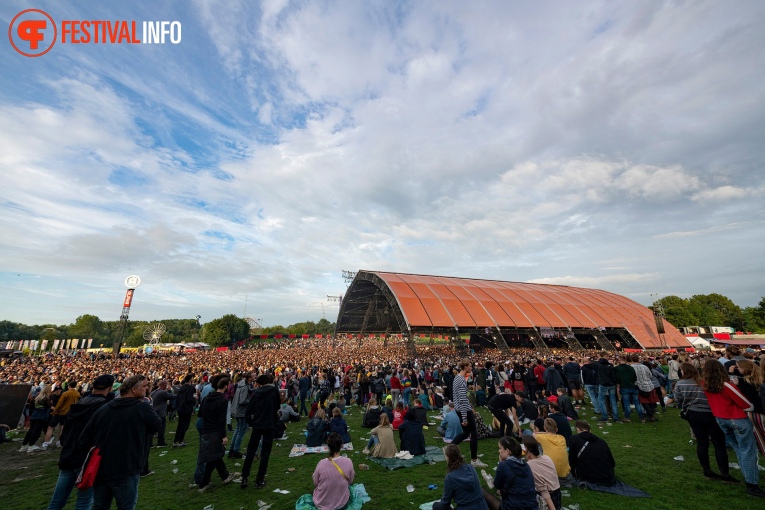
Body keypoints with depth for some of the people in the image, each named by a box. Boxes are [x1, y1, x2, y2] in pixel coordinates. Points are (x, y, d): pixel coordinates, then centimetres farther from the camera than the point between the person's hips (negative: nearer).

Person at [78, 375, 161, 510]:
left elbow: (83, 441, 2)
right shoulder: (143, 408, -17)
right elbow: (156, 426, 0)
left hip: (100, 469, 6)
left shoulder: (102, 408, -1)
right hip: (126, 471, -5)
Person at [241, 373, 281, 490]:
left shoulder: (256, 392, -2)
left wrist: (251, 422, 11)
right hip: (269, 424, -2)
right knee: (265, 453, 9)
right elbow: (278, 405, 6)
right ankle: (260, 480, 13)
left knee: (251, 451, 18)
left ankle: (244, 477, 19)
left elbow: (248, 411, -3)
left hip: (257, 424, 2)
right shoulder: (274, 390, -6)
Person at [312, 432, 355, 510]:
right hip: (342, 503, 0)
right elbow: (350, 482, -5)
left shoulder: (321, 463, -23)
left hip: (321, 503, 0)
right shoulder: (348, 462, -22)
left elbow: (315, 483, -5)